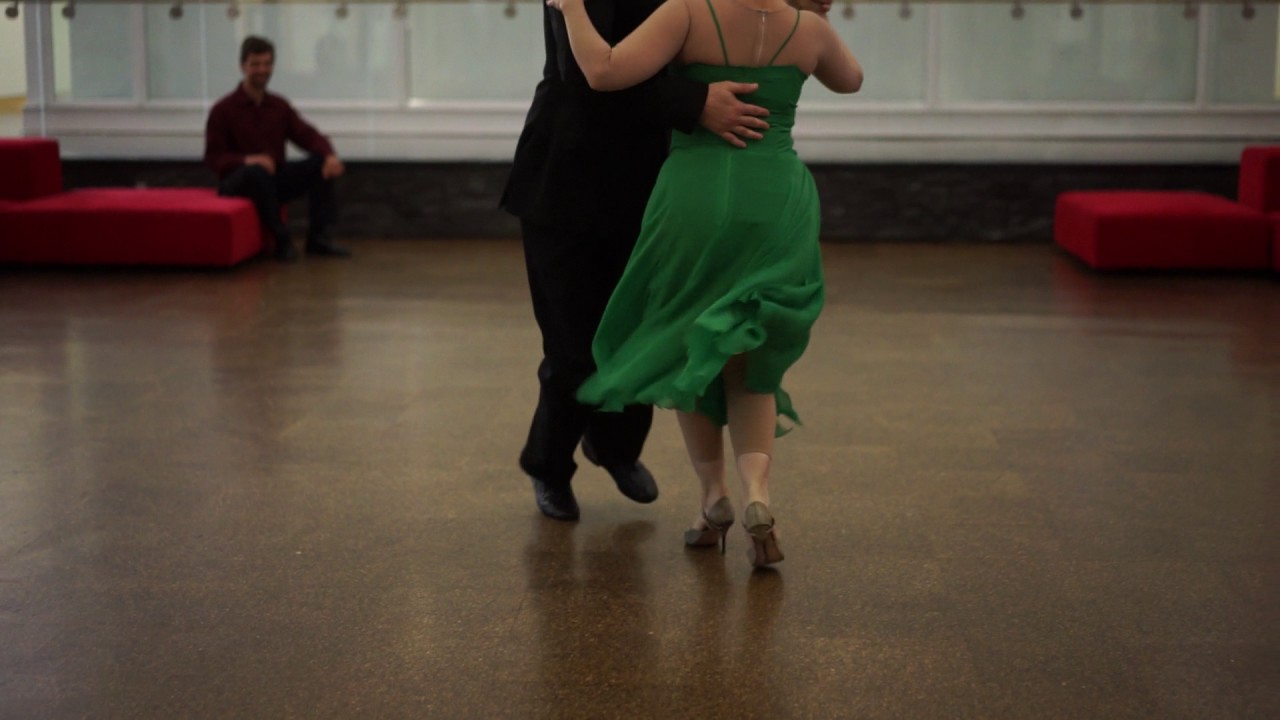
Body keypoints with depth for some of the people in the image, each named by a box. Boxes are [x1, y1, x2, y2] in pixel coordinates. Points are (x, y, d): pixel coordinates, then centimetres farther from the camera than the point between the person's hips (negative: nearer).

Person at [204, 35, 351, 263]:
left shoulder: (279, 106, 10)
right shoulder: (223, 110, -5)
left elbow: (307, 135, 3)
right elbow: (213, 157, -10)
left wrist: (330, 154, -20)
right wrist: (247, 160, -30)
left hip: (276, 180, 5)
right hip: (236, 182, -5)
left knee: (321, 162, -15)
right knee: (257, 171, -40)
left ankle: (317, 237, -11)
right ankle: (282, 241, -27)